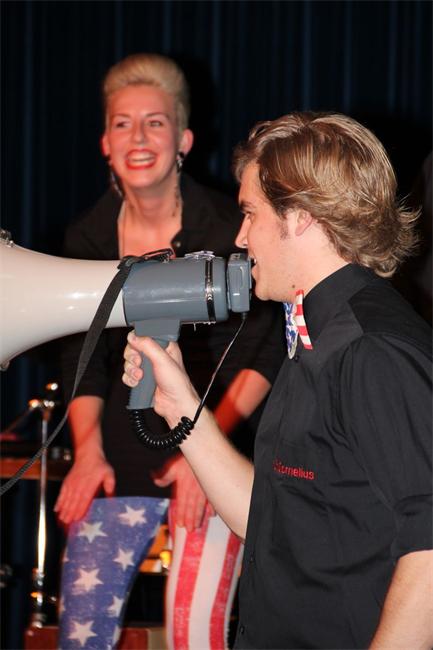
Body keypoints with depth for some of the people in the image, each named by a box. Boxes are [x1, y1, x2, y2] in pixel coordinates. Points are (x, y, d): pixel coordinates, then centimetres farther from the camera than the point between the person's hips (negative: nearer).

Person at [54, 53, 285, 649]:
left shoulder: (227, 229, -10)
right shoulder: (89, 236, 4)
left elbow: (265, 353, -7)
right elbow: (82, 355, 11)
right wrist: (87, 452, -3)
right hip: (118, 457, 4)